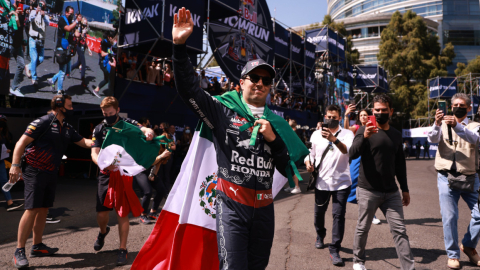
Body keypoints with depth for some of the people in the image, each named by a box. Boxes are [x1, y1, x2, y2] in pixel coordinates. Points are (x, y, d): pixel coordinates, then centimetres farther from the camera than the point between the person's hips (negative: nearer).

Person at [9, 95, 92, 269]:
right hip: (35, 171, -8)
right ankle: (19, 251, -3)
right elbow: (22, 143, -13)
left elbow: (84, 142, 13)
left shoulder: (68, 129, 12)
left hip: (51, 173, 8)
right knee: (32, 209, -10)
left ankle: (37, 246, 22)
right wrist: (15, 165, -21)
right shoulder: (43, 122, -12)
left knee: (43, 209, 12)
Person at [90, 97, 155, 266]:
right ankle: (103, 232, 39)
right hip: (106, 175, 3)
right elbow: (94, 153, -3)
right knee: (101, 214, 4)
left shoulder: (128, 124, -2)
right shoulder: (99, 129, 4)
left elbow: (144, 129, -20)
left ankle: (122, 250, 9)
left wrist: (148, 132, -46)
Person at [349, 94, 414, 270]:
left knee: (399, 230, 4)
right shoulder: (364, 130, -5)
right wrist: (364, 137, -36)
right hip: (368, 191, -4)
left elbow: (400, 164, 18)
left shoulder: (396, 135, 10)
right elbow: (352, 154, -19)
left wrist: (405, 189, 16)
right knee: (363, 229, 8)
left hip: (391, 192, 4)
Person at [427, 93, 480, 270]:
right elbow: (432, 139, -10)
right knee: (449, 217, -3)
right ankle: (453, 255, 12)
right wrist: (437, 124, -31)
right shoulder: (443, 124, 10)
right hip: (446, 178, 0)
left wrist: (457, 126, -34)